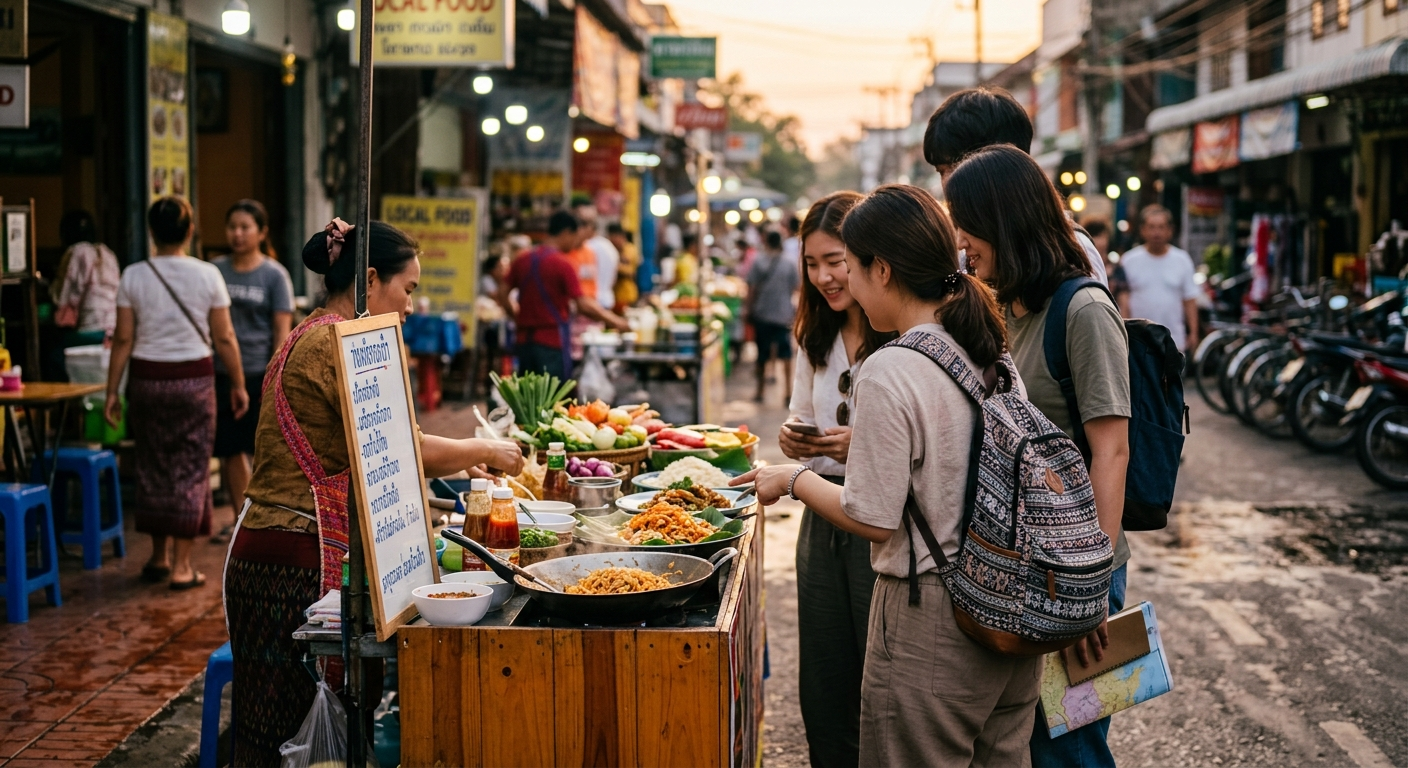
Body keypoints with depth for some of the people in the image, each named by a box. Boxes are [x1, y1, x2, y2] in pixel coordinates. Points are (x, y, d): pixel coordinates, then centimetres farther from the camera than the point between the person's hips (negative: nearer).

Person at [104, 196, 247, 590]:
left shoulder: (133, 276, -2)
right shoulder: (207, 275, -6)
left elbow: (123, 339, -2)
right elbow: (224, 339, -4)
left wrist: (113, 391, 4)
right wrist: (238, 384, 7)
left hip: (146, 378, 2)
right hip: (194, 379, -2)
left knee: (152, 466, 14)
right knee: (190, 469, 5)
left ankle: (158, 557, 24)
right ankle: (181, 565, 6)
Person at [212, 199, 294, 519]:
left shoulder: (274, 275, -1)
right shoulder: (215, 270, 8)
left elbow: (282, 331, -4)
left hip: (258, 374, -3)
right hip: (221, 373, 3)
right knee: (230, 451, 6)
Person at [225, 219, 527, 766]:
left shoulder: (312, 337, 19)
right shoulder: (338, 343, -13)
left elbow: (357, 452, 20)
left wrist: (456, 460, 17)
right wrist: (485, 451, 0)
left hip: (267, 550, 10)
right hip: (297, 560, -10)